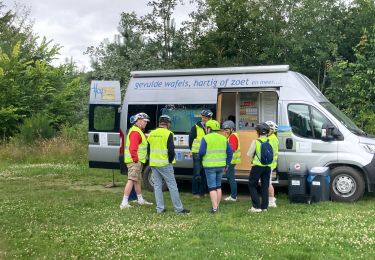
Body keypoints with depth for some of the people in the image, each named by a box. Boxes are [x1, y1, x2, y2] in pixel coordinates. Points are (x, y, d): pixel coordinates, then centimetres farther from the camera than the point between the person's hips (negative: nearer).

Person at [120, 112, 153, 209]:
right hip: (134, 161, -11)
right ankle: (124, 203, -16)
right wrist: (135, 159, -28)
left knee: (138, 180, 20)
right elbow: (133, 148, -26)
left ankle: (140, 200, 33)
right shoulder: (135, 132, -17)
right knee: (131, 180, -14)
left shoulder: (139, 131, 19)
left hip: (137, 161, 11)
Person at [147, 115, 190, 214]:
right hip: (164, 164, -5)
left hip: (153, 164, 6)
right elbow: (171, 150, -15)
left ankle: (160, 208, 11)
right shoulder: (168, 134, -10)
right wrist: (171, 160, -1)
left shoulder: (152, 134, 9)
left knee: (157, 186, 11)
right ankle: (179, 208, 4)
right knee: (172, 186, 0)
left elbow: (148, 149, 13)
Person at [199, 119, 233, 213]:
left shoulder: (206, 138, -9)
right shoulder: (223, 138, 8)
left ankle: (214, 208, -4)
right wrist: (227, 164, 16)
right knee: (218, 186, 16)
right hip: (221, 166, 5)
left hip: (210, 166, -5)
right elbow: (230, 152, 8)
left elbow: (201, 152, -13)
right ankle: (217, 206, 22)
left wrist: (199, 157, 9)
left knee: (212, 187, -1)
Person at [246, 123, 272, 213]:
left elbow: (249, 154, -12)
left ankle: (256, 206, 0)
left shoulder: (255, 142, -12)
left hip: (257, 166, -5)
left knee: (252, 186, 6)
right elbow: (273, 154, 6)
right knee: (265, 187, 12)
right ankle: (264, 206, 14)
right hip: (267, 167, 5)